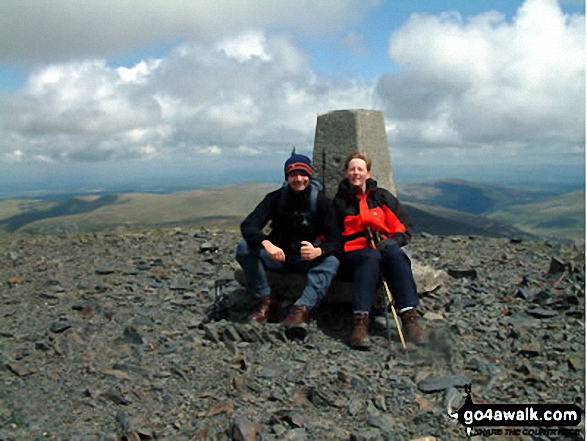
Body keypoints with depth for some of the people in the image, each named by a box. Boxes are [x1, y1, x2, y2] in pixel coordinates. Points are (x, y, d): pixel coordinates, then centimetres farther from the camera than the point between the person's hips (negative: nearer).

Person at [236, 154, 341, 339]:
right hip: (278, 255, 2)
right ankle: (266, 301, -17)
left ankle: (301, 309, -45)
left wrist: (318, 251, -38)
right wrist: (267, 244, -38)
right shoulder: (276, 198, -3)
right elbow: (248, 226, -15)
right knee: (244, 247, -23)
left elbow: (336, 242, -14)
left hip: (309, 259, -1)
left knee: (331, 261, -32)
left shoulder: (322, 201, -6)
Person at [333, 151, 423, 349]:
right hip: (352, 253, -1)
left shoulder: (382, 196, 17)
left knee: (394, 252, -35)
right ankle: (360, 322, -48)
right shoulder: (340, 201, 17)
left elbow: (404, 226, 9)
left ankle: (409, 317, -43)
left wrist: (392, 240, -11)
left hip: (383, 248, 1)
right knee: (371, 256, -37)